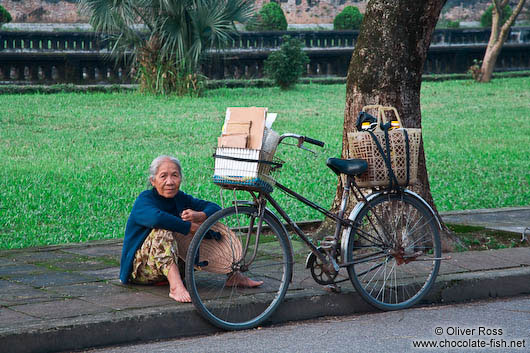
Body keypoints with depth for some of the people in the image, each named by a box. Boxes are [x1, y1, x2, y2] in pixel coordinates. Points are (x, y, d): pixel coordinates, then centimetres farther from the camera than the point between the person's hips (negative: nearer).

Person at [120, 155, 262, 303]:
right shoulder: (144, 200, -17)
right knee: (163, 232, -35)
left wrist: (199, 216, -23)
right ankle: (176, 286, -49)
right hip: (140, 269, -7)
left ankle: (233, 276, -1)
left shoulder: (180, 198, 3)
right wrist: (191, 227, -30)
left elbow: (214, 208, 0)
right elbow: (156, 218, -39)